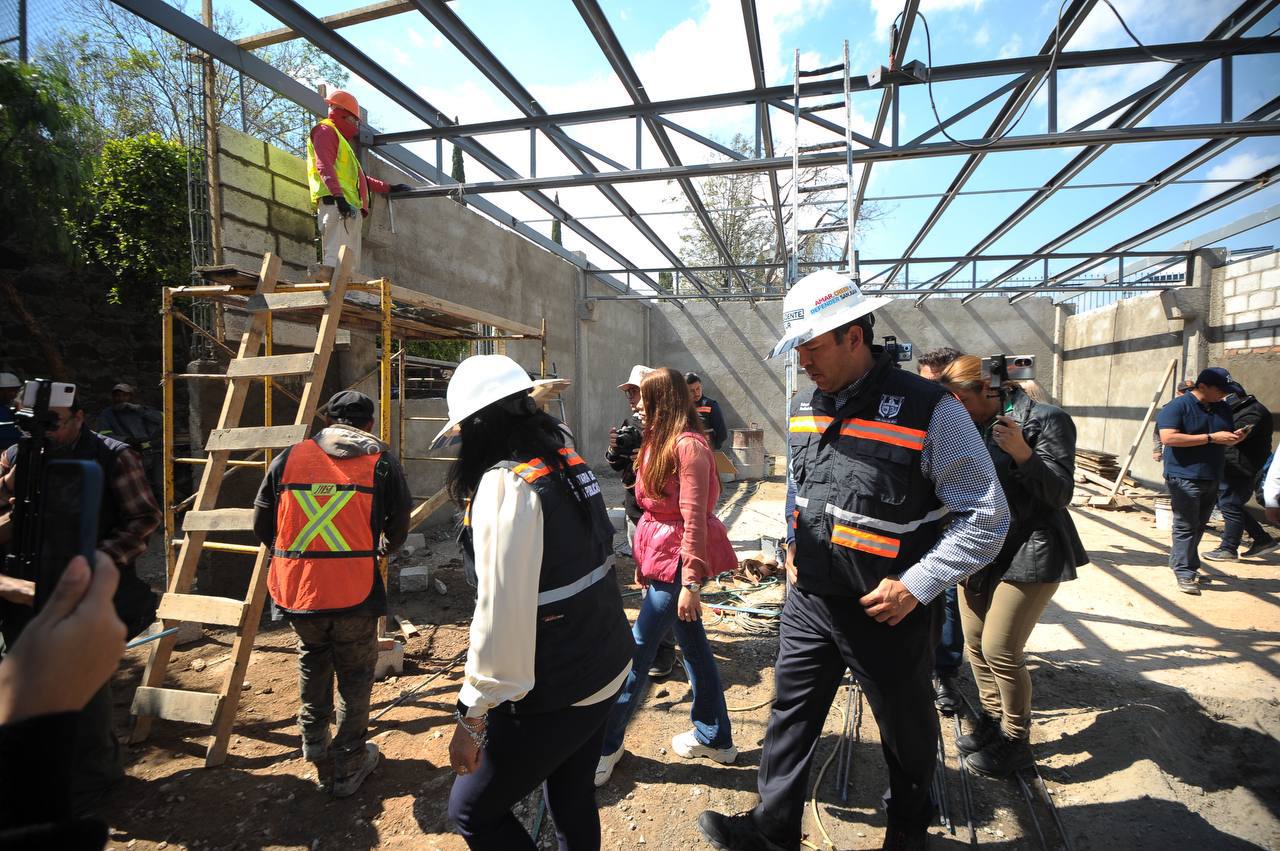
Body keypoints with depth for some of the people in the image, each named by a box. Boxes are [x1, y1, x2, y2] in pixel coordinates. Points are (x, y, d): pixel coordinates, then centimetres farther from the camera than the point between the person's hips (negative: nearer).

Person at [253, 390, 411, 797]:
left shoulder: (289, 457, 3)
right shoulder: (381, 461, -3)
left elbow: (262, 525, 8)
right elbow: (398, 527, 1)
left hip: (298, 590, 3)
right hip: (356, 594, -3)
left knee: (313, 666, 27)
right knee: (355, 675, 16)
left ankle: (317, 753, 40)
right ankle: (349, 766, 28)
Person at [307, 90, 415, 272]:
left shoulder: (341, 139, 36)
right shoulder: (325, 131, 7)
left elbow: (359, 177, 39)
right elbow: (323, 166, -11)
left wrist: (389, 187, 42)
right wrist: (338, 196, -24)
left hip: (351, 208, 10)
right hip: (335, 203, -10)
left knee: (351, 263, 1)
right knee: (337, 258, -23)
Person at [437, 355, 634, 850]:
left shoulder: (507, 483, -23)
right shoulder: (567, 462, 3)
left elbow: (502, 609, -24)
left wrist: (473, 715, -17)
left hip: (556, 694, -8)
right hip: (606, 670, 8)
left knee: (472, 809, 12)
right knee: (572, 799, 25)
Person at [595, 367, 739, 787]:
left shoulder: (688, 446, -18)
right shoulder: (659, 441, 10)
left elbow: (694, 519, -21)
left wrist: (690, 582, -20)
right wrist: (644, 560, 16)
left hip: (678, 560, -9)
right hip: (662, 555, 9)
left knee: (638, 649, 0)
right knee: (693, 645, 17)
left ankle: (607, 744, 18)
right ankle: (715, 738, 33)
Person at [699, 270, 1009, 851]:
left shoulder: (928, 409, -19)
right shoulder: (805, 410, 1)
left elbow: (987, 515, -15)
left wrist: (916, 585, -19)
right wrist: (792, 546, 8)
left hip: (888, 612, -4)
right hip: (808, 600, 5)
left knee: (907, 731, 20)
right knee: (790, 714, 14)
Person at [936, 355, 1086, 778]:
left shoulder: (1045, 420, -12)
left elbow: (1061, 493, -15)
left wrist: (1021, 453, -28)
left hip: (1029, 553, -6)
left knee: (1000, 650, -4)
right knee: (975, 642, 13)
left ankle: (1016, 741, 18)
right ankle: (992, 719, 34)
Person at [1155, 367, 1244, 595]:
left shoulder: (1223, 408, 12)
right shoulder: (1178, 407, -11)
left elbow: (1227, 437, 23)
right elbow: (1168, 437, -22)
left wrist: (1234, 438, -2)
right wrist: (1210, 438, -21)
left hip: (1211, 480, 7)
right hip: (1184, 479, -7)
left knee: (1199, 526, 14)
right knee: (1186, 527, -5)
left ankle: (1180, 562, 27)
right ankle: (1184, 574, -1)